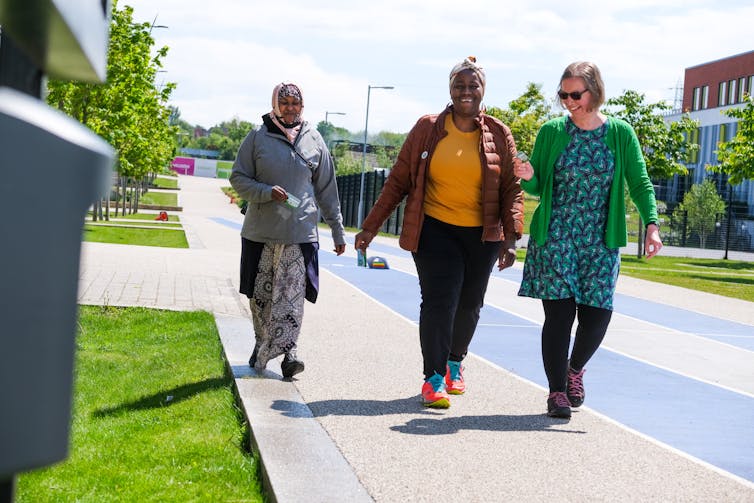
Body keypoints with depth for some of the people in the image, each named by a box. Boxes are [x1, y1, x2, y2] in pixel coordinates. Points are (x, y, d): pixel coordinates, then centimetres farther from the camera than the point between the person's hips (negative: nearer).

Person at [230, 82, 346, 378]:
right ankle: (261, 345, 20)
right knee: (260, 294, 5)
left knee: (293, 294, -10)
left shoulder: (314, 140, 8)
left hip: (300, 232, 0)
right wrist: (267, 192, -15)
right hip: (261, 230, 0)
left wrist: (337, 229, 14)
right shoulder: (258, 137, 3)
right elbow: (238, 178, 4)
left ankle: (287, 352, -12)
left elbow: (326, 189, 14)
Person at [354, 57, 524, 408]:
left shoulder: (498, 134, 1)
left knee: (469, 304, 11)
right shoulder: (427, 129, 0)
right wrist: (370, 227, 1)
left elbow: (512, 189, 2)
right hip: (435, 230, -1)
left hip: (482, 234, 2)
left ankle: (454, 362, 38)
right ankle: (434, 378, -4)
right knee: (439, 301, -13)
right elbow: (398, 181, 3)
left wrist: (511, 238, -9)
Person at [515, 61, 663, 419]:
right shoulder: (552, 132, 3)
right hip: (555, 236, -1)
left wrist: (651, 223, -17)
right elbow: (537, 187, 7)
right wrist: (528, 177, -17)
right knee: (559, 312, -7)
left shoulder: (620, 134, 2)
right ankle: (557, 392, 4)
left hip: (600, 241, 1)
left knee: (596, 314, -3)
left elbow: (640, 183, -2)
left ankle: (575, 369, 28)